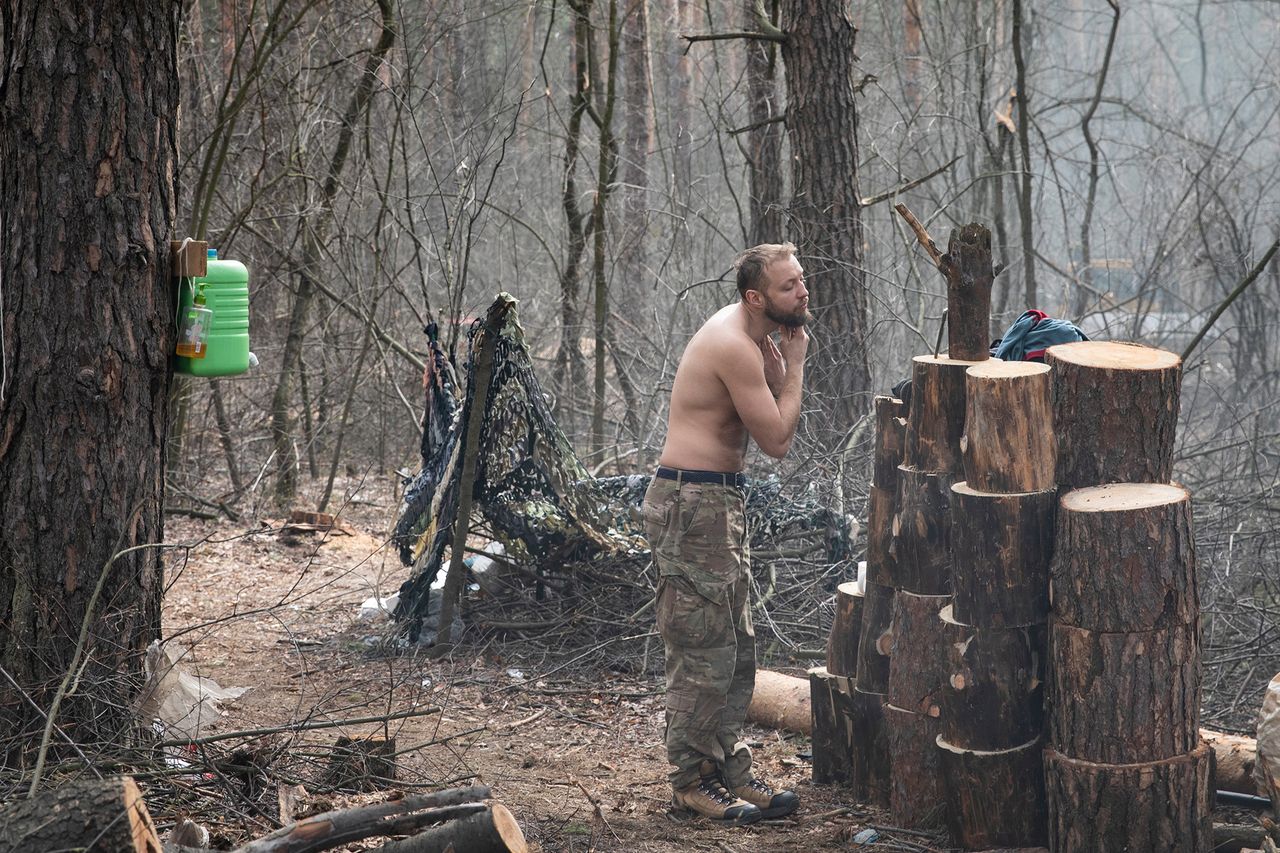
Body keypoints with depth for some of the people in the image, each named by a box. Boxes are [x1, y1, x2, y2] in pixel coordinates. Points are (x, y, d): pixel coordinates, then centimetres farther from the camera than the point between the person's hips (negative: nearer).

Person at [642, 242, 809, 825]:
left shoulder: (748, 338, 12)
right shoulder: (734, 345, -20)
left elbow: (774, 426, 13)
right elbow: (777, 439, -18)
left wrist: (780, 366, -1)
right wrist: (792, 364, -8)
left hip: (720, 499, 11)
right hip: (693, 503, -11)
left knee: (736, 650, 15)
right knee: (703, 651, -5)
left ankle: (729, 769, 23)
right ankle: (691, 782, 3)